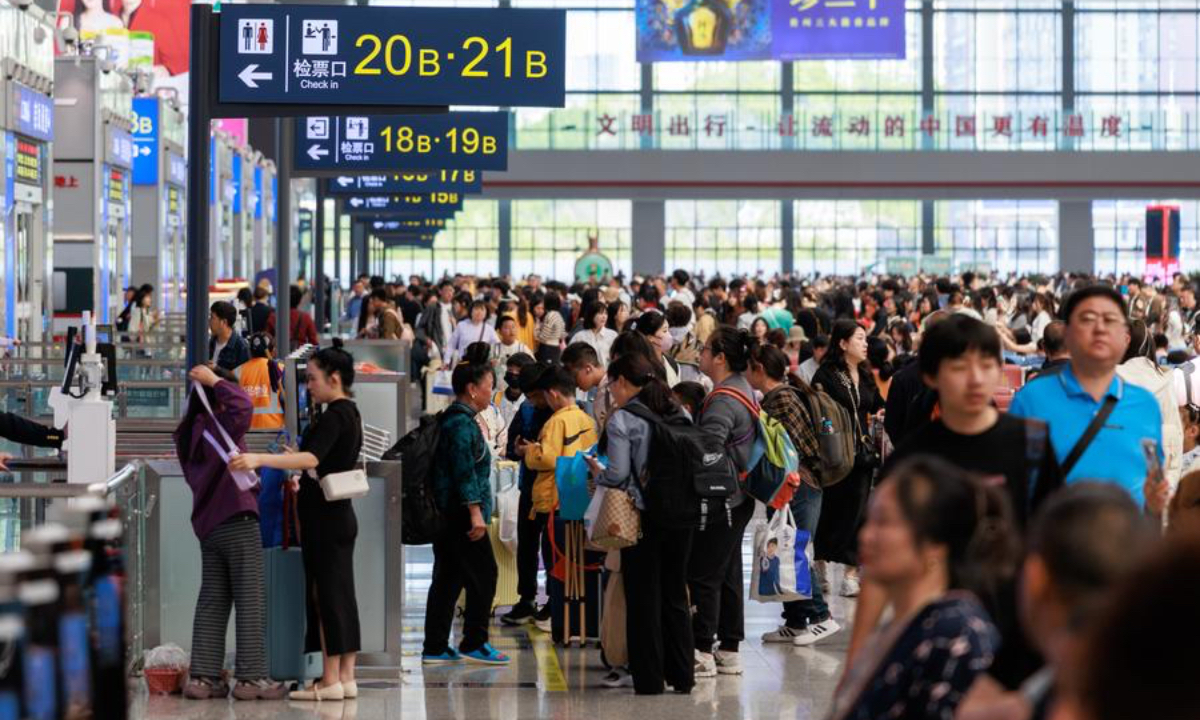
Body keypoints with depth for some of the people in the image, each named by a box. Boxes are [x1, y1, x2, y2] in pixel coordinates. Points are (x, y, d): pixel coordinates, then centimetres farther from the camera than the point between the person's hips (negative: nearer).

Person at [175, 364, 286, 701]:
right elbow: (242, 405, -29)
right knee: (250, 600, -3)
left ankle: (203, 676, 6)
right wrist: (215, 381, -18)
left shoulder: (190, 432, 10)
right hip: (237, 520, -8)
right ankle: (251, 677, -4)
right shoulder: (218, 425, -13)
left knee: (212, 601, 10)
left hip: (207, 523, 8)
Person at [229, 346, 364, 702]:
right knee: (341, 595, 10)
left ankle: (330, 681, -6)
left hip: (324, 518, -10)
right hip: (339, 514, 10)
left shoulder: (335, 415, -15)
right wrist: (303, 479, 33)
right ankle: (346, 677, 12)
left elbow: (312, 457, -30)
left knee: (326, 594, -7)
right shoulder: (349, 412, 15)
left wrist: (259, 459, -38)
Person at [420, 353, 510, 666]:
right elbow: (465, 471, -21)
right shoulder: (462, 424, -15)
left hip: (447, 515, 10)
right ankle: (474, 643, 4)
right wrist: (475, 512, -23)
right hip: (461, 514, -10)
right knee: (483, 575, -1)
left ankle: (435, 649, 11)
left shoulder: (451, 419, 17)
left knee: (447, 580, 10)